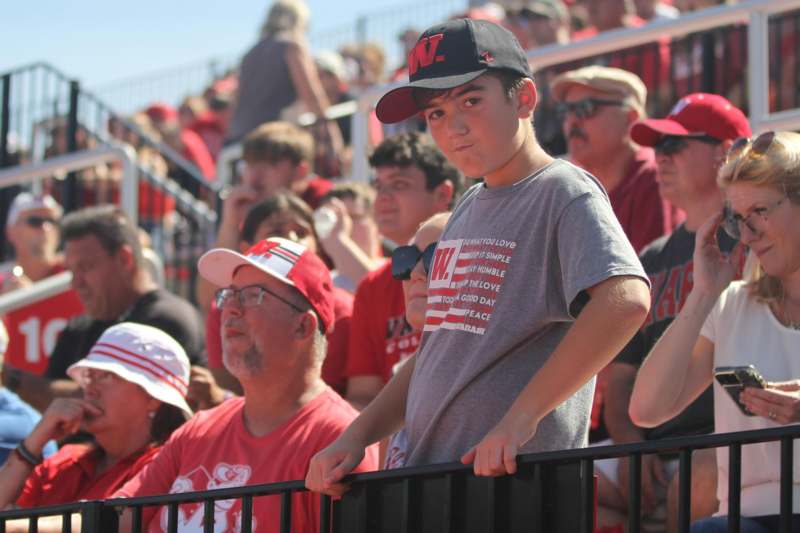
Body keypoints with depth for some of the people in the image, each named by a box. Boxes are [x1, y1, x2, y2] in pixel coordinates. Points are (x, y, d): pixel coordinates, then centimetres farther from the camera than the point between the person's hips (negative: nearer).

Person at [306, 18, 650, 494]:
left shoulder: (565, 193, -7)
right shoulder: (470, 209, 20)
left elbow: (626, 299, -25)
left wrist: (520, 418, -27)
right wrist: (356, 436, 13)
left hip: (517, 480, -8)